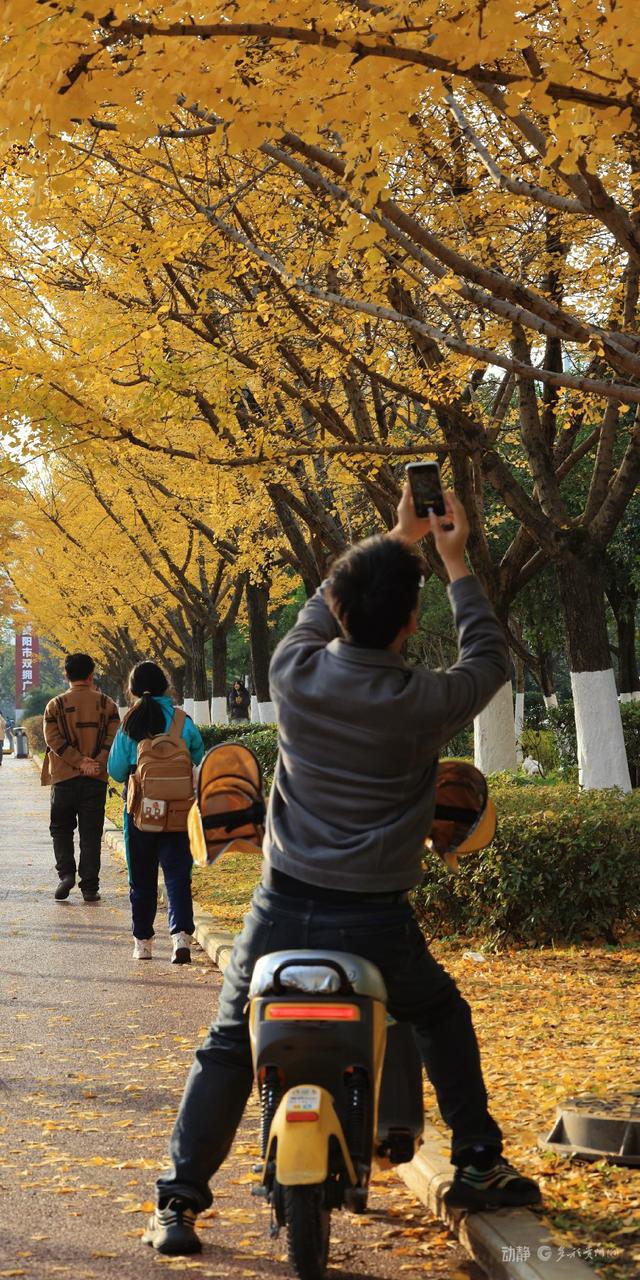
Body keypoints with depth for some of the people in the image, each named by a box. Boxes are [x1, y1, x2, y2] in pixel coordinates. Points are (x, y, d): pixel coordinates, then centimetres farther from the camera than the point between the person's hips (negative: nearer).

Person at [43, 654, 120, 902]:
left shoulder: (56, 705, 0)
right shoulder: (106, 704, 3)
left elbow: (54, 739, -9)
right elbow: (113, 738, -6)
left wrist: (79, 761, -12)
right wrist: (96, 764, -12)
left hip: (64, 778, -1)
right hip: (96, 779, 1)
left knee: (61, 828, 14)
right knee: (91, 833, 5)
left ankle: (66, 873, -4)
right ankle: (90, 886, 2)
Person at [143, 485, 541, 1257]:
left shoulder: (293, 671, -6)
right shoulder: (423, 702, -12)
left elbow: (323, 606, 17)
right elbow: (489, 660, 9)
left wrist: (396, 541, 25)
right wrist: (454, 562, 17)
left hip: (283, 908, 2)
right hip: (373, 920, -1)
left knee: (226, 1050, 14)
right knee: (443, 1018, 25)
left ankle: (178, 1203, 8)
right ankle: (477, 1165, 25)